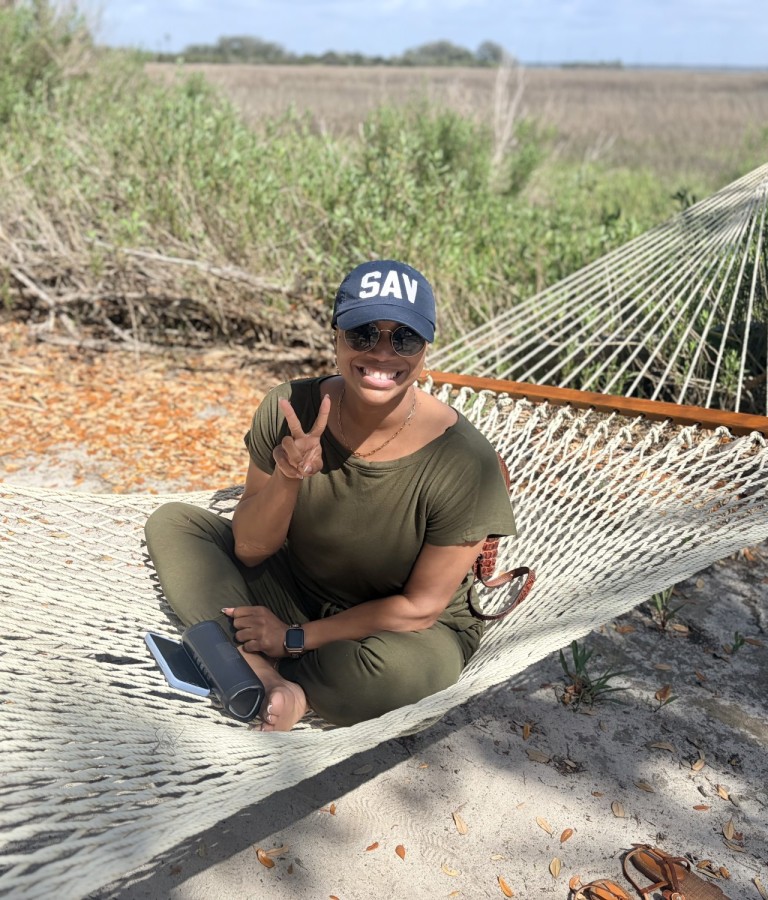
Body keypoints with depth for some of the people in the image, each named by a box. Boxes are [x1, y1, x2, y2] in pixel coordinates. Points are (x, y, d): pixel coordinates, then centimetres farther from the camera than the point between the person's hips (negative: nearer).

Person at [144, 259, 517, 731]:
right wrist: (287, 478, -30)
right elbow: (249, 549, -9)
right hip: (298, 592, 4)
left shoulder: (464, 462, -25)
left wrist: (296, 637, -17)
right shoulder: (291, 410, -16)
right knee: (171, 522, -8)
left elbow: (420, 607, -17)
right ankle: (273, 684, -24)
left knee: (395, 670, -39)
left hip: (409, 633, -4)